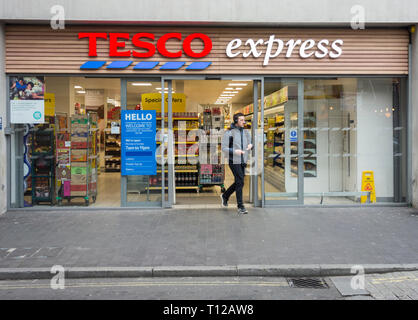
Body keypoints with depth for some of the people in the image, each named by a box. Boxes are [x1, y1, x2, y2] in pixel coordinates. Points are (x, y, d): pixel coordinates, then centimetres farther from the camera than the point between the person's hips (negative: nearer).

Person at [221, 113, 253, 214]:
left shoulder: (246, 132, 11)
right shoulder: (229, 133, -7)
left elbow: (250, 143, 19)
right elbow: (224, 148, -8)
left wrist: (250, 145, -6)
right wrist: (235, 151, -24)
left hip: (243, 161, 7)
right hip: (234, 161, -7)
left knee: (238, 182, 14)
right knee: (240, 182, -11)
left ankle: (225, 196, 38)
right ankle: (240, 206, -3)